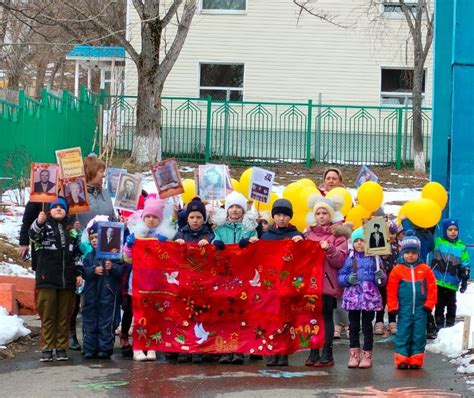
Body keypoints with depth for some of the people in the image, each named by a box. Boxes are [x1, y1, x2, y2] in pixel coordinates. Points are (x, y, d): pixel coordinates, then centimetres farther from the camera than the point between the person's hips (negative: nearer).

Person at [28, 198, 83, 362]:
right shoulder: (45, 225, 4)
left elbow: (78, 253, 20)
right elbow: (34, 235, -18)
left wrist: (79, 273, 10)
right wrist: (39, 223, -40)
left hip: (67, 281, 3)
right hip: (47, 280, -3)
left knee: (64, 316, 5)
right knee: (47, 316, -2)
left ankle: (61, 348, 11)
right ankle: (46, 349, 2)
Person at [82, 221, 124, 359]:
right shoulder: (89, 256, 12)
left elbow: (122, 270, -5)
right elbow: (84, 272, 1)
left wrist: (112, 267, -23)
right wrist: (94, 270, -17)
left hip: (108, 294, -4)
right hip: (91, 294, 4)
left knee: (106, 322, -1)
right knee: (89, 322, 6)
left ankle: (105, 349, 5)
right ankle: (89, 349, 12)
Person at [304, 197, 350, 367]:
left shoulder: (338, 234, 2)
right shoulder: (309, 233, 16)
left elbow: (340, 260, -6)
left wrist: (329, 249, -21)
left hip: (328, 282, -4)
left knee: (327, 316, -3)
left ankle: (327, 354, 1)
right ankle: (313, 353, 9)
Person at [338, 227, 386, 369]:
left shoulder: (374, 258, 3)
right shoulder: (349, 258, 5)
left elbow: (382, 281, 5)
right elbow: (340, 277, 4)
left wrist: (381, 276, -18)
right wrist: (348, 279, -16)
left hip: (369, 297, -1)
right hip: (353, 296, 2)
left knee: (367, 326, 3)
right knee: (353, 326, 7)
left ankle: (367, 355, 11)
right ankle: (354, 354, 16)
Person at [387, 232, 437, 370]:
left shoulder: (425, 270, 2)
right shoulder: (397, 270, -2)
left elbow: (432, 287, 3)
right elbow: (391, 290, -1)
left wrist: (429, 304, -2)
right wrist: (392, 307, -4)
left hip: (420, 309, 1)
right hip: (404, 309, -1)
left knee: (419, 335, 4)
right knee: (403, 334, 0)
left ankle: (416, 360, 10)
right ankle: (402, 359, 4)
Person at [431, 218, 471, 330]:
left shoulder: (461, 247, 4)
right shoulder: (438, 242, 1)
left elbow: (465, 266, 7)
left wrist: (464, 281, 5)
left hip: (452, 283, 1)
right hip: (438, 281, -1)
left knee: (451, 304, 11)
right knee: (439, 304, 7)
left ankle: (450, 324, 21)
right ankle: (439, 324, 16)